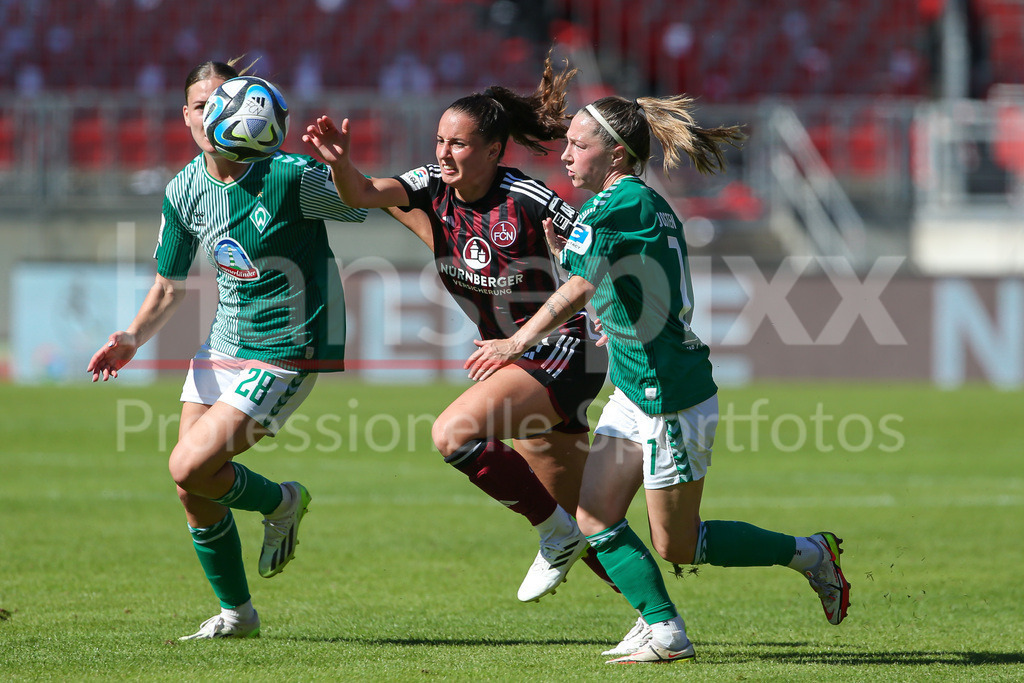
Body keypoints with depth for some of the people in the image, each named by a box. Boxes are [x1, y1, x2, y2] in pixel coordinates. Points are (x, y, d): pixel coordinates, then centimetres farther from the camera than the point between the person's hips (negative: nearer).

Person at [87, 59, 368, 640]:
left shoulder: (291, 177, -19)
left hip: (286, 356, -7)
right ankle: (237, 613, 24)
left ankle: (280, 503, 14)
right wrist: (131, 340, -7)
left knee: (191, 467, -16)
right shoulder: (185, 191, 1)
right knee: (193, 490, 5)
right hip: (223, 347, 7)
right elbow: (169, 287, 11)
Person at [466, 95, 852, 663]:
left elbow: (577, 290, -30)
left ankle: (808, 553, 14)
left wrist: (518, 342, -33)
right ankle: (663, 627, 6)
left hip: (672, 397, -10)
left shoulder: (613, 205, -17)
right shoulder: (651, 205, 12)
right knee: (595, 517, 4)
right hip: (635, 393, 10)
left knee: (676, 545, 2)